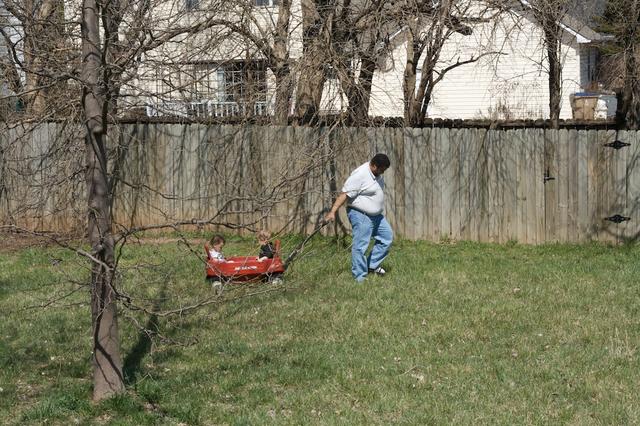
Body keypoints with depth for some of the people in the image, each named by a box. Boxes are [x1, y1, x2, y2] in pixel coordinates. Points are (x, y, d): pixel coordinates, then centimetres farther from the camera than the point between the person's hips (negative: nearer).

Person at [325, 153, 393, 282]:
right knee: (360, 246, -8)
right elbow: (345, 194, -26)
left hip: (375, 215, 10)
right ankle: (360, 278, -4)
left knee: (387, 237, 14)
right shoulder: (360, 175, -24)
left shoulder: (376, 173, 4)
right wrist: (333, 211, -31)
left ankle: (372, 265, 20)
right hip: (361, 215, -10)